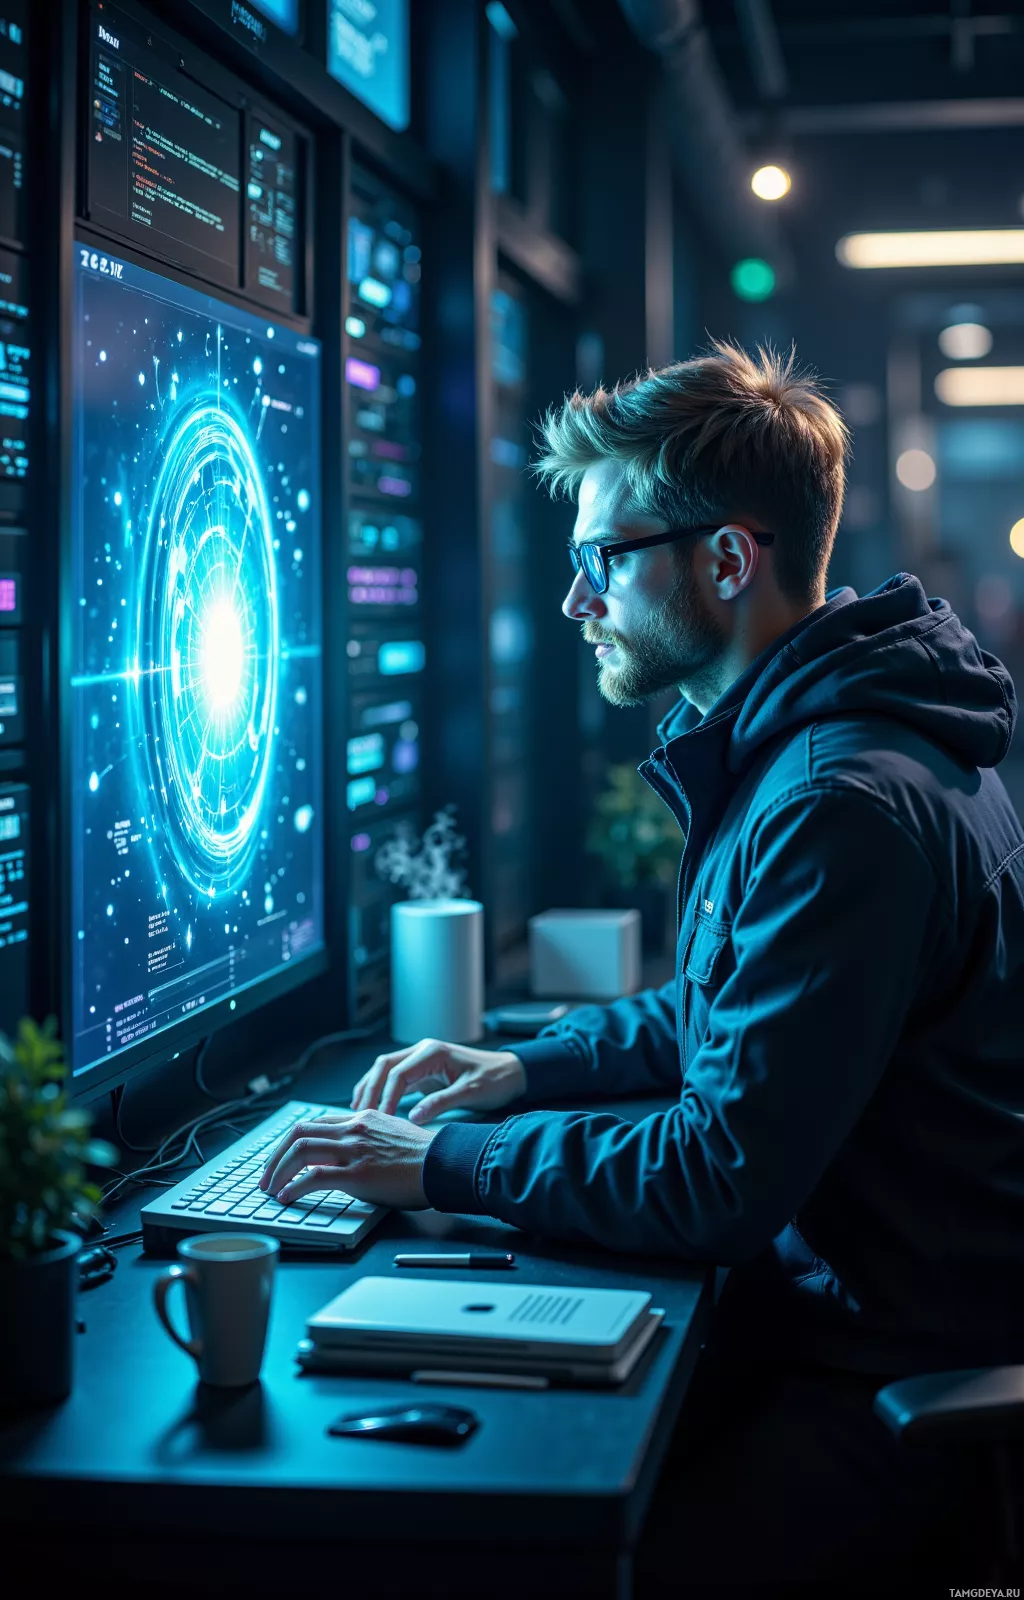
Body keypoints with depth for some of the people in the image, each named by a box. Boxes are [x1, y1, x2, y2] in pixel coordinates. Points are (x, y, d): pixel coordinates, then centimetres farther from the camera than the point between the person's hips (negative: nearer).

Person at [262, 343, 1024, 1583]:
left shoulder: (846, 807, -25)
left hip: (909, 1372, -10)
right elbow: (727, 1007, 25)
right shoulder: (782, 747, 10)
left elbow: (722, 1179, -26)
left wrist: (442, 1164, -16)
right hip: (822, 1282, 10)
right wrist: (528, 1067, 11)